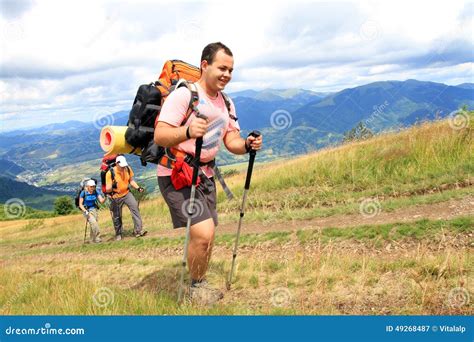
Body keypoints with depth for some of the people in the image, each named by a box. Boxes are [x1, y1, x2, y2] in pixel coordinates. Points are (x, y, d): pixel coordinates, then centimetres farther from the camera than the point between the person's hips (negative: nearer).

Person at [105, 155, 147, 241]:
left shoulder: (128, 169, -7)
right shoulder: (110, 173, -21)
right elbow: (107, 189, -21)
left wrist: (138, 188, -6)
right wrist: (112, 186, -43)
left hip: (127, 193, 3)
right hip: (116, 197, -3)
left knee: (135, 208, -17)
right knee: (116, 217, 6)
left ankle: (138, 230, -15)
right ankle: (118, 234, 28)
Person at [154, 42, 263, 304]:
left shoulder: (226, 103, 11)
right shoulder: (184, 94, -16)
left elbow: (231, 141, 11)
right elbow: (159, 136, -24)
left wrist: (247, 145, -12)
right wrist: (187, 131, -43)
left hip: (205, 174, 8)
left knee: (206, 236, 11)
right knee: (203, 233, -18)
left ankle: (200, 285, 32)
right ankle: (196, 287, 7)